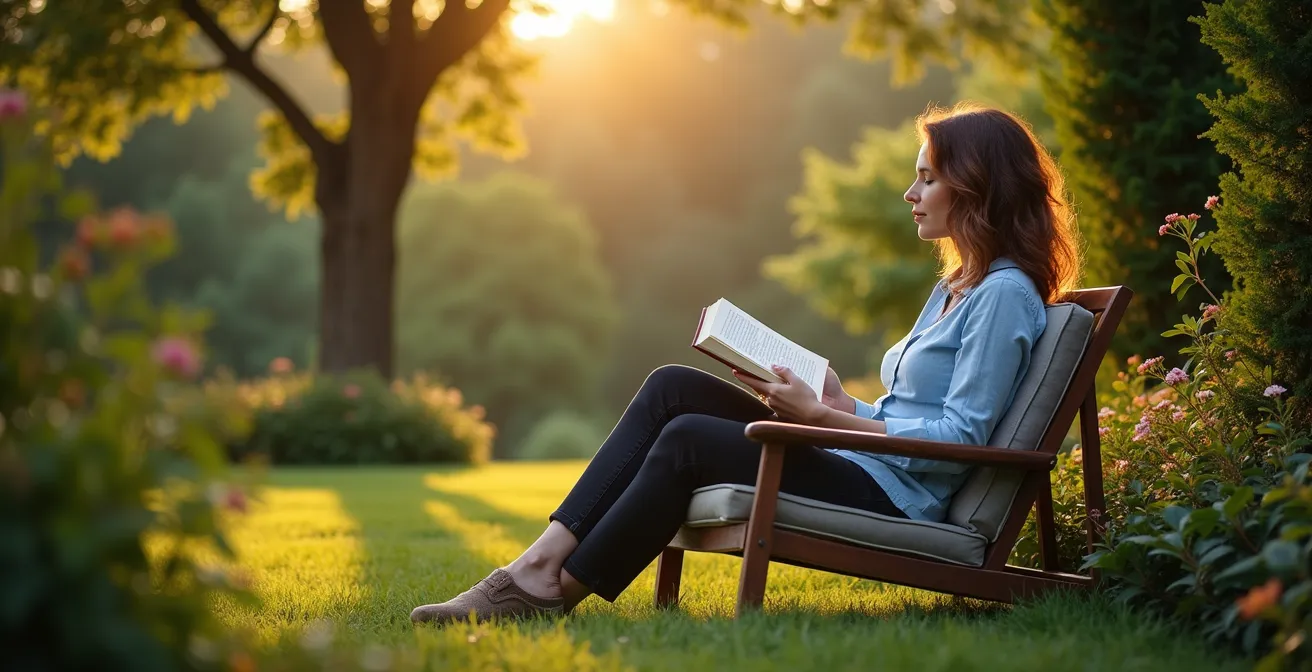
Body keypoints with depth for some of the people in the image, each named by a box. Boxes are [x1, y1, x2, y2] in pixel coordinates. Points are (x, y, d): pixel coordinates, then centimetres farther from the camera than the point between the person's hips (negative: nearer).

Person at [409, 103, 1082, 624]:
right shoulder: (954, 287, 21)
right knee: (672, 388, -6)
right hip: (856, 467, 9)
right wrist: (840, 403, 2)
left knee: (689, 438, -23)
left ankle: (556, 593, -13)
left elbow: (962, 436, -17)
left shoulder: (1005, 293, -9)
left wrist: (822, 418, -15)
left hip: (893, 496, -9)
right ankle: (542, 561, -15)